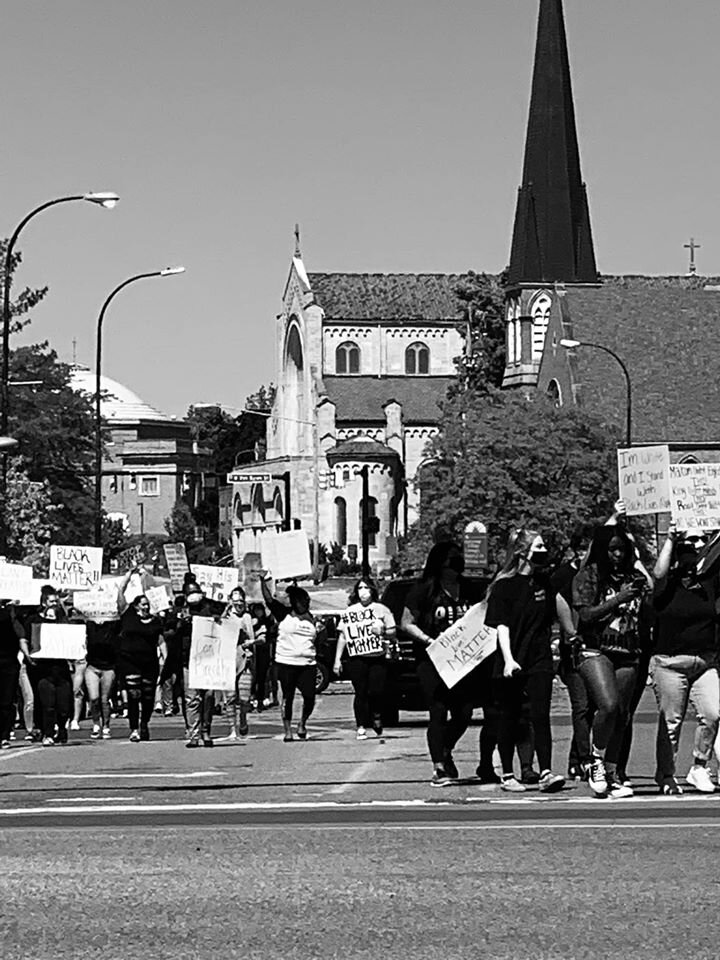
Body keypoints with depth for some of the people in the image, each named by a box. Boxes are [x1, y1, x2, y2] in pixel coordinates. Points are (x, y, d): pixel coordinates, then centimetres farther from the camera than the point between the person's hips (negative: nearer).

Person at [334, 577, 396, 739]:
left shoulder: (381, 609, 8)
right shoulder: (349, 612, 12)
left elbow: (393, 633, 9)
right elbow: (342, 637, 15)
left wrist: (382, 632, -13)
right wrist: (337, 659, 11)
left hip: (378, 657, -1)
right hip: (357, 659, 1)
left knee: (376, 691, -8)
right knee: (361, 693, -4)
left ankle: (377, 717, 21)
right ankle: (361, 727, 2)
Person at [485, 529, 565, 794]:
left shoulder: (544, 582, 10)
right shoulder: (504, 585, -6)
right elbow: (501, 625, -12)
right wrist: (508, 659, -22)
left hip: (540, 661, 4)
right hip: (512, 662, -4)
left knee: (541, 715, -8)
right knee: (510, 719, 4)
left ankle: (546, 773, -15)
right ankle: (507, 775, 13)